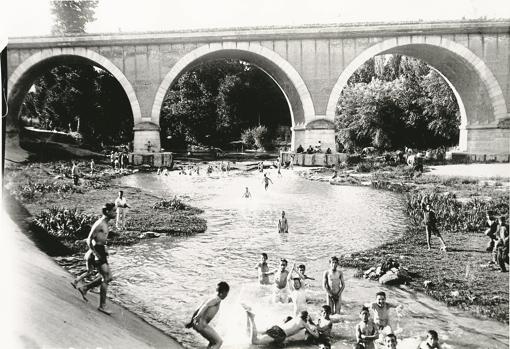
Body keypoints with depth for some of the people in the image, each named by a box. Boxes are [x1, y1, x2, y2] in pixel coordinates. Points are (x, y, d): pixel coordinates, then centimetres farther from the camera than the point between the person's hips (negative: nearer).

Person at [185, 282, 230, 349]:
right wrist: (198, 316, -36)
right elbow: (205, 305, -25)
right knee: (219, 341, -2)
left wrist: (191, 322, 26)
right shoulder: (217, 299, -6)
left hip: (197, 324, 9)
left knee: (213, 341, 22)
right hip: (201, 324, -9)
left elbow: (197, 311, 24)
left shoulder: (212, 298, 21)